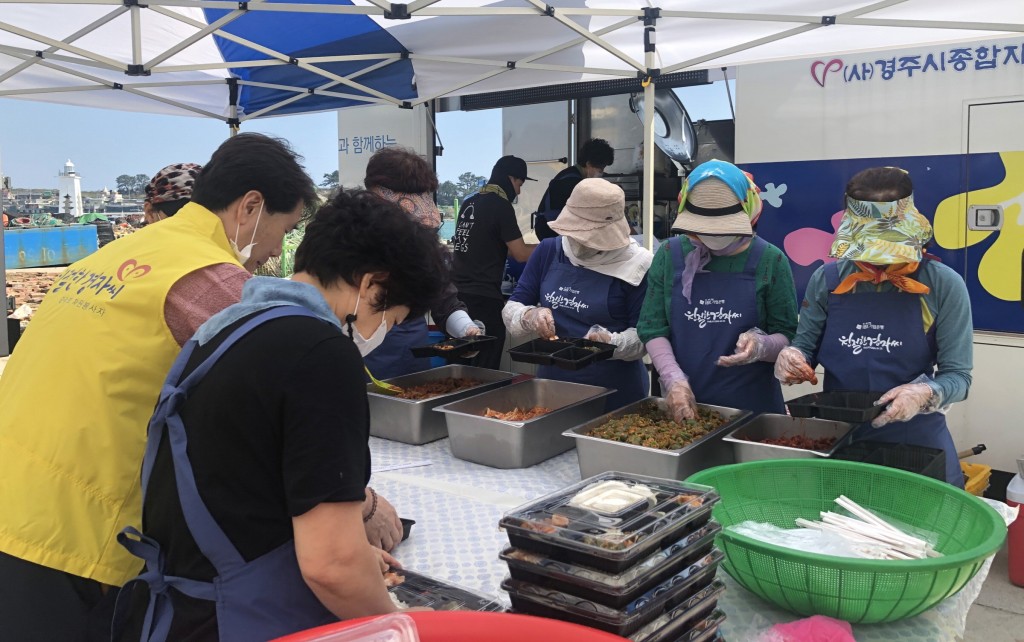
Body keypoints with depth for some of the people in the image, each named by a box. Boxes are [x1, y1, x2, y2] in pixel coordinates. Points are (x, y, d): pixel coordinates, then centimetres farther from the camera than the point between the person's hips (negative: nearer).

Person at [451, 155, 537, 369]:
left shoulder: (469, 203, 13)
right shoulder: (501, 206, -10)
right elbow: (520, 254, -10)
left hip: (458, 293, 8)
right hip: (484, 297, -8)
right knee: (485, 369, -1)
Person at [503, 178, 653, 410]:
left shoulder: (634, 265, -10)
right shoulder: (548, 251, 2)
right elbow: (511, 309, 3)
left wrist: (611, 343, -29)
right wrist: (530, 316, -18)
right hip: (552, 385, 4)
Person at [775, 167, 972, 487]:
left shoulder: (943, 285, -10)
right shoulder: (826, 279, -3)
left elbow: (957, 376, -7)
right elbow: (805, 348, 7)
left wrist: (926, 394, -27)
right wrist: (791, 359, -15)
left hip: (915, 442, -2)